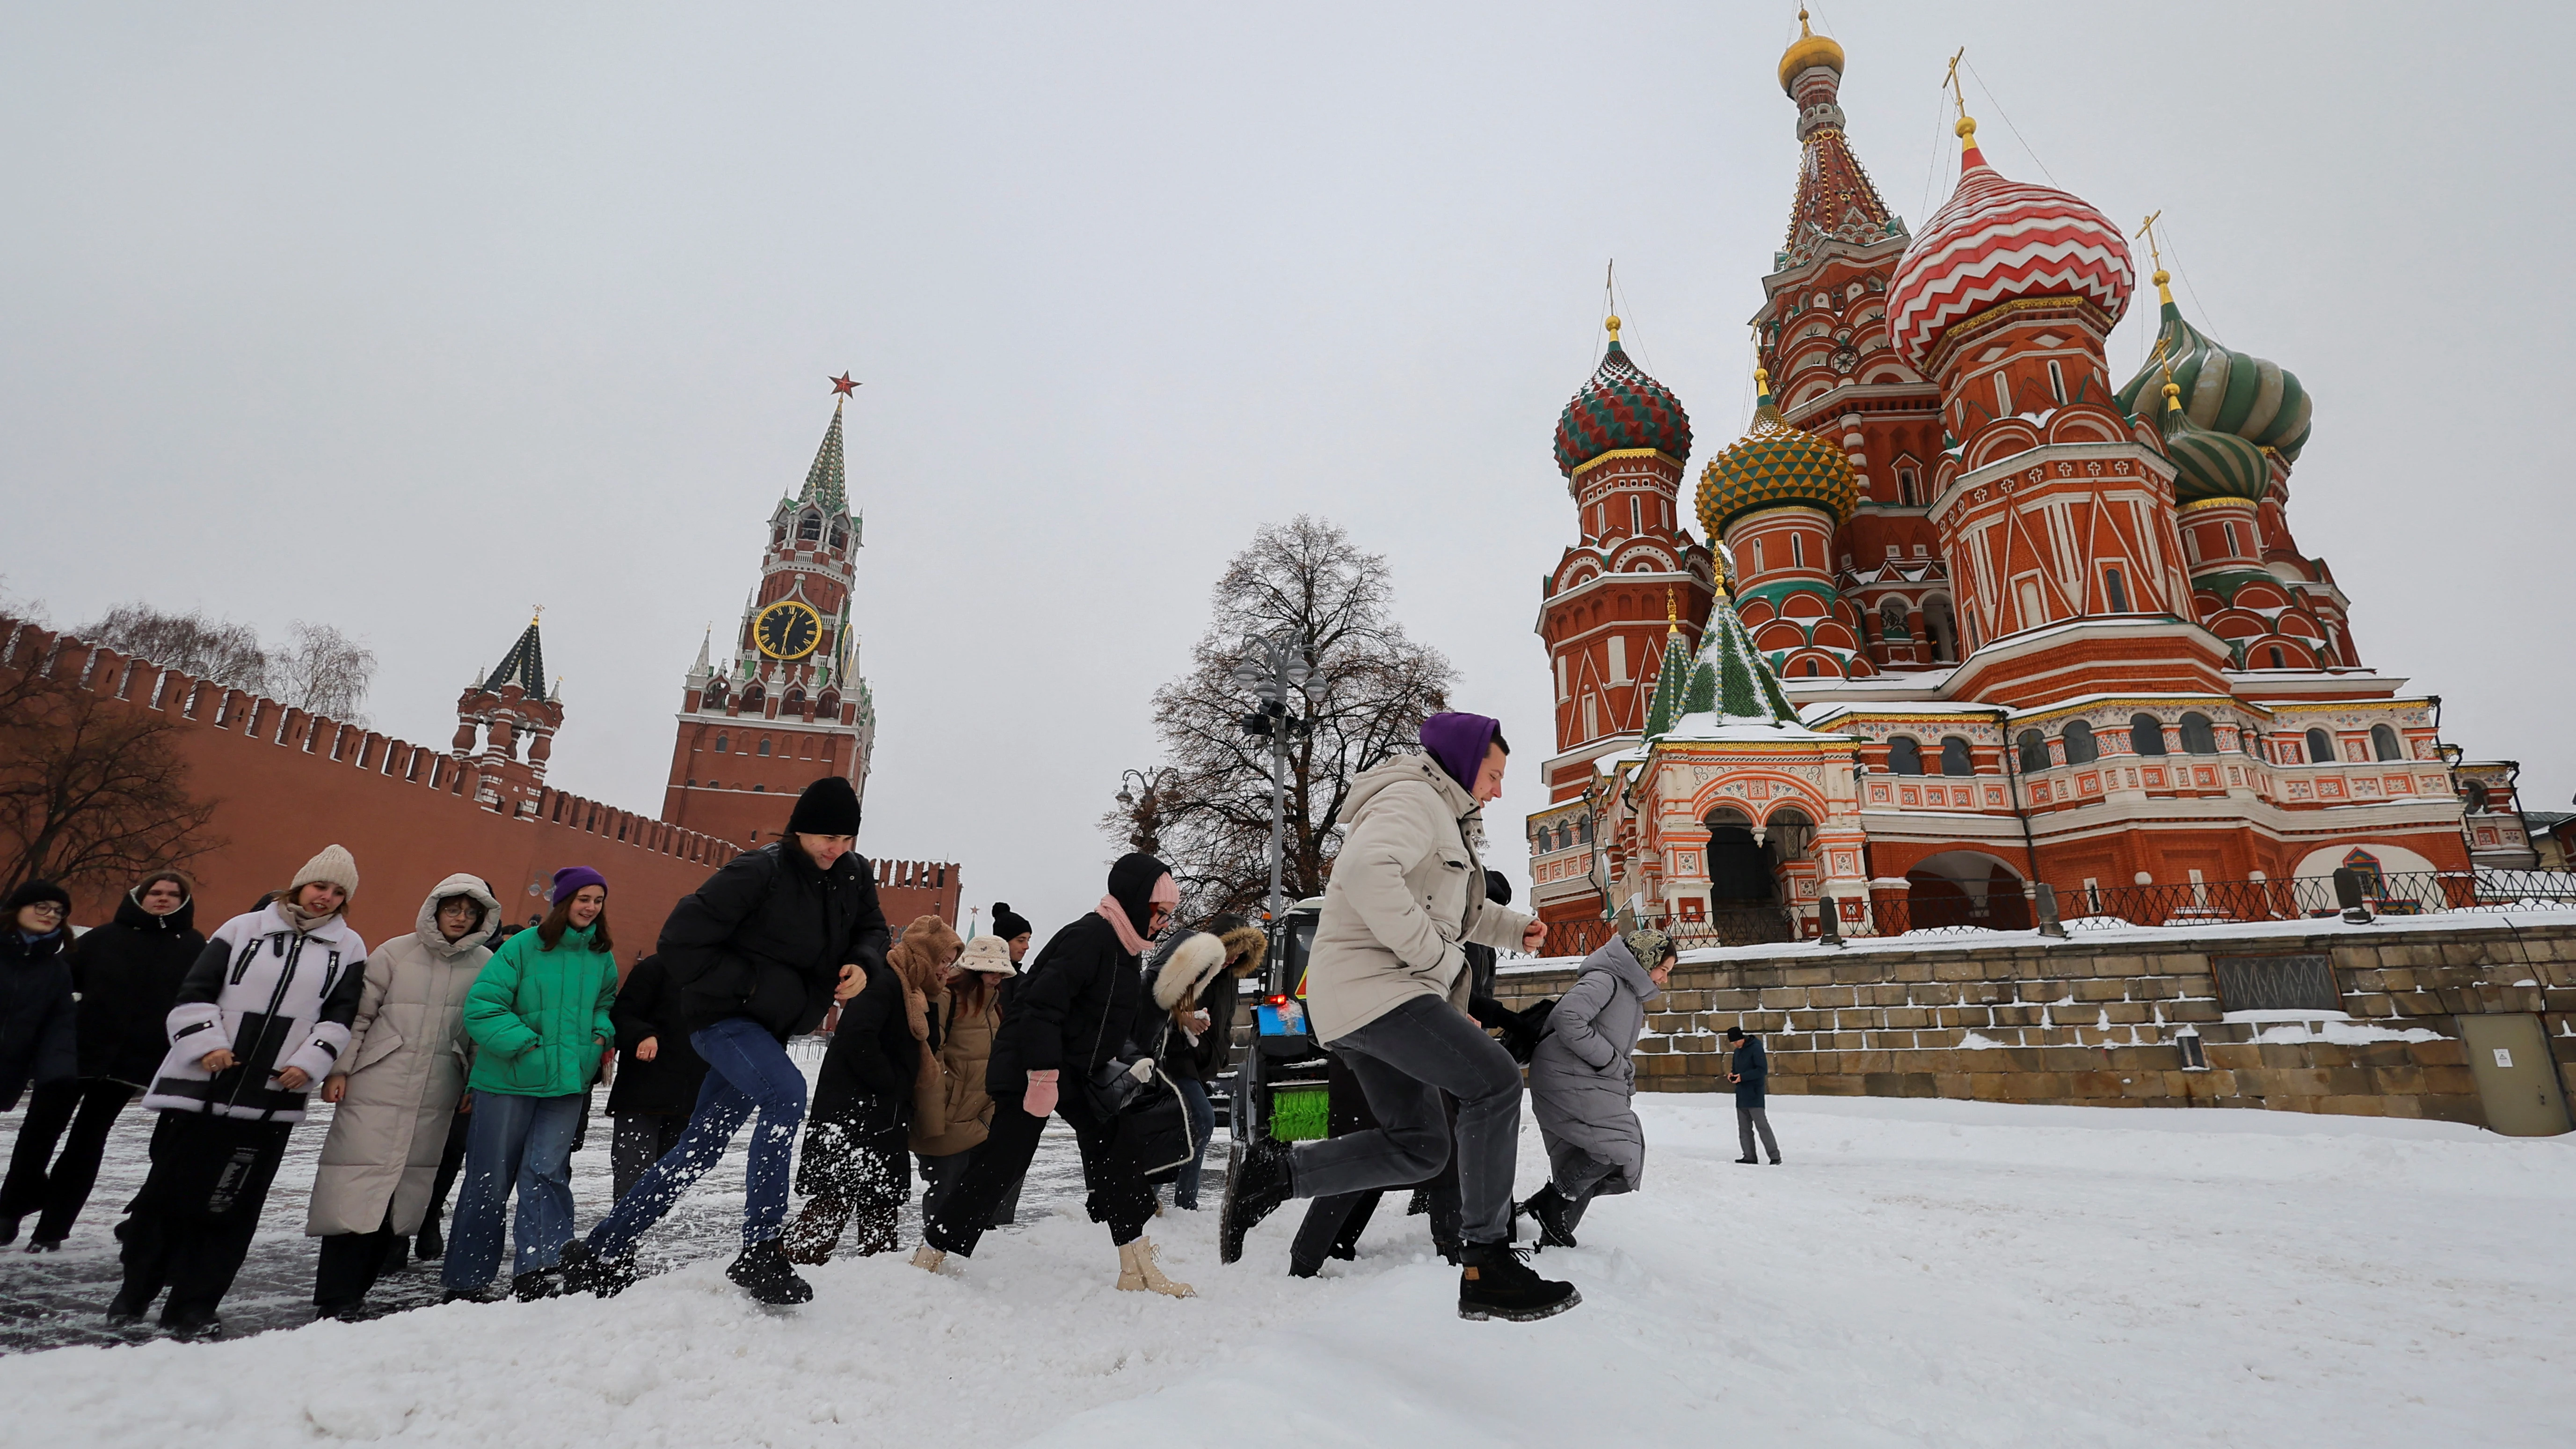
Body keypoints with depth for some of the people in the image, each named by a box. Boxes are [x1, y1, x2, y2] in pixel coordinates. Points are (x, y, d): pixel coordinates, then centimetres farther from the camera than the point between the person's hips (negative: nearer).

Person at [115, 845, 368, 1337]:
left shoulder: (349, 949, 7)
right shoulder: (243, 929, 5)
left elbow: (341, 1017, 5)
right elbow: (194, 993, 4)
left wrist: (310, 1062, -7)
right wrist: (206, 1043, -9)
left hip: (272, 1098, 0)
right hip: (199, 1086, 0)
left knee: (230, 1203, 2)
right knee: (169, 1189, 9)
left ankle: (194, 1305, 13)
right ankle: (135, 1289, 30)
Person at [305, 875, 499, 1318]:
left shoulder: (486, 964, 4)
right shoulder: (395, 954, -2)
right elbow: (357, 1013, 1)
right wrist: (338, 1069, -5)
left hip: (435, 1099, 2)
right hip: (375, 1090, -2)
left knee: (405, 1192, 5)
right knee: (357, 1188, -3)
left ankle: (357, 1288, 18)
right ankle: (335, 1299, 6)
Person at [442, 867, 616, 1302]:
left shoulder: (603, 956, 8)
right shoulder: (522, 947, -8)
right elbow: (481, 1006, -10)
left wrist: (602, 1034, 6)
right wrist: (524, 1042, -16)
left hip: (567, 1084, 3)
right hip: (509, 1081, -3)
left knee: (545, 1173, -5)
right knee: (490, 1179, 7)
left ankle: (536, 1272, -4)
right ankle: (465, 1281, 22)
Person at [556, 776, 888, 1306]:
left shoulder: (854, 876, -1)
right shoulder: (759, 872, -21)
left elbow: (872, 929, 12)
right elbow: (680, 942, -18)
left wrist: (862, 963, -9)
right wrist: (751, 984, -20)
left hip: (767, 1029, 7)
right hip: (723, 1017, -7)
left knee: (699, 1151, 13)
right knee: (786, 1093, -31)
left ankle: (601, 1250, 31)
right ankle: (759, 1251, -22)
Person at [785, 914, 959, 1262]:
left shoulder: (915, 992, 16)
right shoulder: (884, 980, -15)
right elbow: (858, 1037, -28)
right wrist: (889, 1083, -19)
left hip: (886, 1119, 10)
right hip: (852, 1112, -10)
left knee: (883, 1201, 12)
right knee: (836, 1198, -10)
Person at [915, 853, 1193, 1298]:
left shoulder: (1126, 948, 10)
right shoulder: (1087, 938, -21)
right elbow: (1042, 1006, -27)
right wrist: (1043, 1076, -28)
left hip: (1079, 1075, 9)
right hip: (1030, 1069, -9)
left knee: (1113, 1153, 4)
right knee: (1002, 1164, -3)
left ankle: (1138, 1270, 10)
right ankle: (931, 1253, 15)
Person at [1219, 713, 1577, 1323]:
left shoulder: (1441, 817, 25)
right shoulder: (1414, 799, -10)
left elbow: (1455, 907, 35)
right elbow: (1366, 869, -30)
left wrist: (1514, 927, 17)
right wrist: (1430, 952, -22)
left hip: (1366, 999, 11)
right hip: (1374, 984, -11)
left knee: (1417, 1147, 10)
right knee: (1495, 1081, -18)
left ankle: (1273, 1172, 12)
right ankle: (1486, 1266, -13)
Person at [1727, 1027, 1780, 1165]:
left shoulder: (1756, 1048, -11)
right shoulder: (1738, 1051, 15)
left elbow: (1763, 1070, -17)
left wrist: (1743, 1077, -20)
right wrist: (1732, 1074, 1)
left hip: (1755, 1095, -8)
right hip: (1741, 1096, 8)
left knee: (1762, 1126, -8)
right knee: (1744, 1128, 8)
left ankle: (1775, 1156, -3)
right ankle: (1749, 1156, 12)